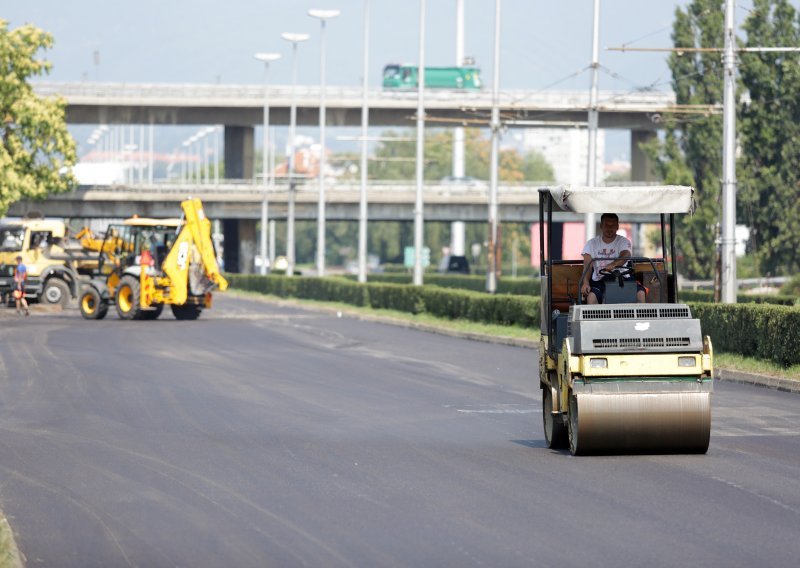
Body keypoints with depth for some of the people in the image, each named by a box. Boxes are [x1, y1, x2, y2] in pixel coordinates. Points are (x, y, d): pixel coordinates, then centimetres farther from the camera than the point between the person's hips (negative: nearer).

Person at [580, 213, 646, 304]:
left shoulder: (623, 241, 6)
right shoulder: (592, 243, 9)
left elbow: (625, 256, -17)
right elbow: (587, 265, -4)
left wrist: (613, 264, -40)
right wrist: (585, 283, -25)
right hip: (599, 282, 0)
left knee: (640, 292, -26)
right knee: (591, 296, -33)